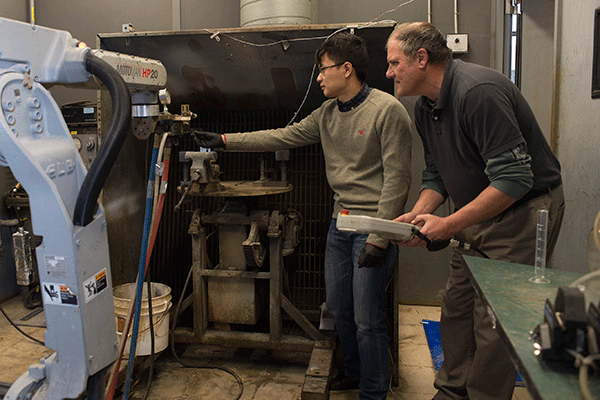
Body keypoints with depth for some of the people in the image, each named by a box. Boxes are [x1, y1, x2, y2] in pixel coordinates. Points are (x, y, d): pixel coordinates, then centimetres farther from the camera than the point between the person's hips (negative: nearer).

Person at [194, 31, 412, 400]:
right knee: (339, 309, 17)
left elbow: (397, 178, -16)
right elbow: (282, 137, 14)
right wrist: (226, 141, 12)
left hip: (373, 226, -7)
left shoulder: (388, 110, -12)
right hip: (340, 223, 8)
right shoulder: (327, 114, 11)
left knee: (368, 319, -1)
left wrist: (379, 238, -19)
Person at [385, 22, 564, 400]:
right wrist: (417, 214, -6)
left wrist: (449, 225, -25)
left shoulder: (479, 92, -24)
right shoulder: (426, 107, 6)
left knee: (494, 320, -5)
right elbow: (437, 175, 12)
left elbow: (514, 178, -27)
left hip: (523, 210, -9)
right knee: (456, 308, 12)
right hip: (480, 213, 9)